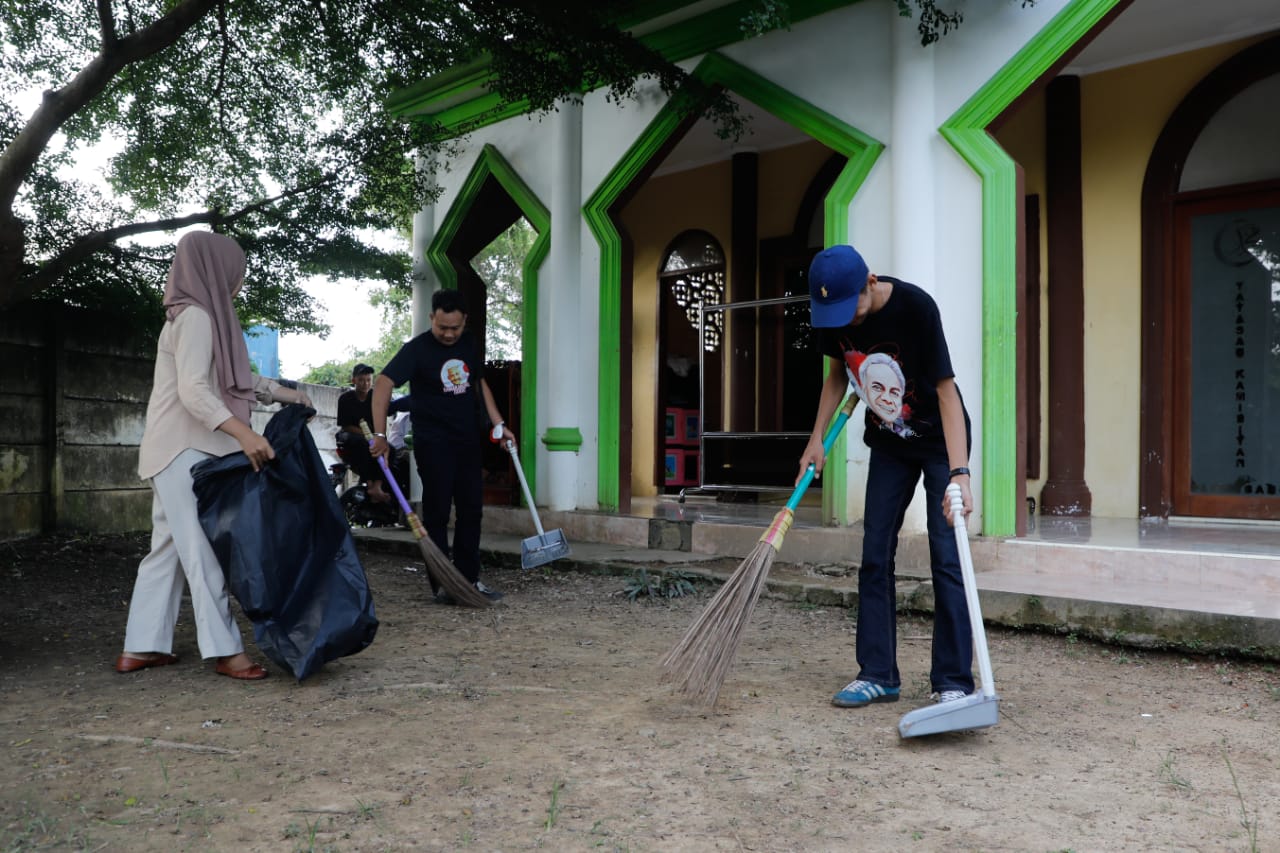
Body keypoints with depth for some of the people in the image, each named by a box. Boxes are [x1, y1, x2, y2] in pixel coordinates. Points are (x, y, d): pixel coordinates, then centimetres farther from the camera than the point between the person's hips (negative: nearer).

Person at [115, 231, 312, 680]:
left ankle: (140, 647, 17)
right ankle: (224, 650, -3)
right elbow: (193, 391, -24)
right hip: (185, 450, -10)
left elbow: (236, 378, 27)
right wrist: (243, 432, -32)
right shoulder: (196, 315, -13)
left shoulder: (200, 315, 18)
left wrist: (284, 393, 29)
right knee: (204, 548, -7)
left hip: (181, 449, 10)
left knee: (169, 546, 11)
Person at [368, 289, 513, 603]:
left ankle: (469, 579, 18)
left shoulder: (470, 344, 6)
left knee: (471, 511, 8)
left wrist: (499, 425, 11)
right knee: (437, 513, 0)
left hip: (469, 441, 6)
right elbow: (382, 385, -22)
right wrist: (380, 434, -33)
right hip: (434, 444, -6)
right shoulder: (417, 349, -13)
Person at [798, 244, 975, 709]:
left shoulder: (915, 306, -28)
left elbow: (946, 390, -29)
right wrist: (817, 438, 3)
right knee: (875, 557, 3)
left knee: (946, 558, -9)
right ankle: (878, 674, 12)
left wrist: (959, 472, -36)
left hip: (940, 439, -5)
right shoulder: (833, 316, -11)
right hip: (888, 442, 5)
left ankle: (954, 682, 0)